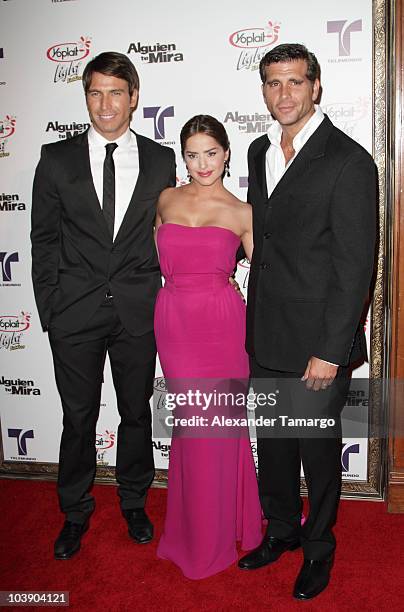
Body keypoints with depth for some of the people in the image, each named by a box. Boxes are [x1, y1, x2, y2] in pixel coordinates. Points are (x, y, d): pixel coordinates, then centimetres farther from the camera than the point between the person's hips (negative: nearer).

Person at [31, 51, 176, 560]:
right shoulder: (57, 159, 2)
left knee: (137, 411, 14)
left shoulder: (160, 160, 4)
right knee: (79, 417, 10)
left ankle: (134, 503, 35)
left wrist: (162, 300, 2)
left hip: (139, 310, 1)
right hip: (75, 309, 0)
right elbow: (44, 240, 2)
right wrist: (49, 308, -2)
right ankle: (75, 513, 31)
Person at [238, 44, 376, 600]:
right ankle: (282, 529, 42)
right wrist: (254, 320, 12)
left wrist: (330, 351, -18)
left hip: (317, 341, -6)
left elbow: (355, 266, -16)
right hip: (264, 335, 7)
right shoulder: (259, 152, 9)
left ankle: (319, 546, 35)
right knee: (272, 442, 19)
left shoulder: (348, 161, -13)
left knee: (318, 447, 10)